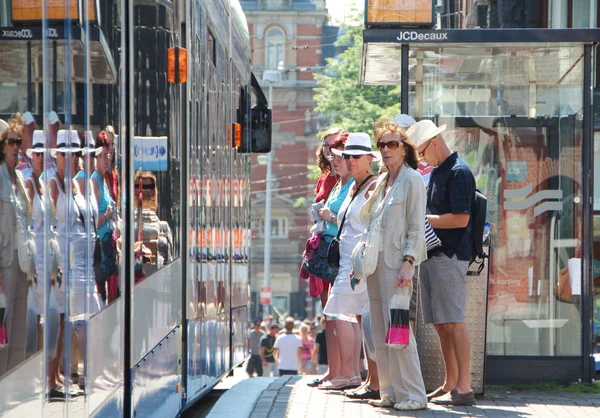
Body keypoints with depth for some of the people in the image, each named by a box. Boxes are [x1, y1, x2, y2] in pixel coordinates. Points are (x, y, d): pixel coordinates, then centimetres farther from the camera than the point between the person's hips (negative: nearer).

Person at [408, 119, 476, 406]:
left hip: (450, 256, -9)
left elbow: (460, 219, -18)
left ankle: (464, 388, -8)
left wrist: (422, 219, -12)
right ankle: (450, 383, 17)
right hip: (431, 255, 9)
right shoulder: (435, 172, 19)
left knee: (453, 323, -10)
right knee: (440, 325, 11)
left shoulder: (459, 172, -11)